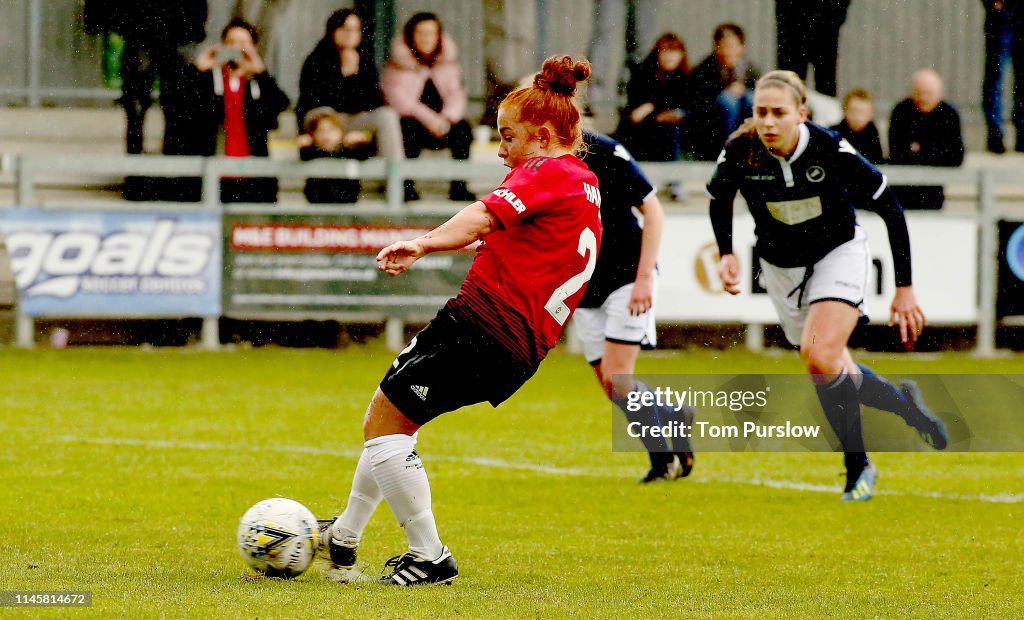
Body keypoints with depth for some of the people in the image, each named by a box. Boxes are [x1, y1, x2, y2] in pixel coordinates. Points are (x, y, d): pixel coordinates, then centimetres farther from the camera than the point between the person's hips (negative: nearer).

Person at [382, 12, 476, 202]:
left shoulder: (447, 60, 9)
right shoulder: (399, 63, -3)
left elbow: (456, 94, 4)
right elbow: (397, 98, -14)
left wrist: (446, 118, -17)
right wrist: (428, 118, -23)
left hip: (441, 124, 4)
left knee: (462, 128, -24)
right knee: (409, 127, -35)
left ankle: (459, 187, -19)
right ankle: (407, 187, -31)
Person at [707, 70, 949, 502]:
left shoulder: (831, 150, -26)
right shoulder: (740, 152, -20)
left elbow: (890, 210, -15)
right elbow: (719, 198, 5)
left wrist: (905, 289, -13)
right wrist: (726, 254, -8)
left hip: (839, 254, -4)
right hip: (781, 267, 4)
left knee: (821, 358, -24)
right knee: (831, 371, 9)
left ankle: (857, 466, -7)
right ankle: (906, 404, 37)